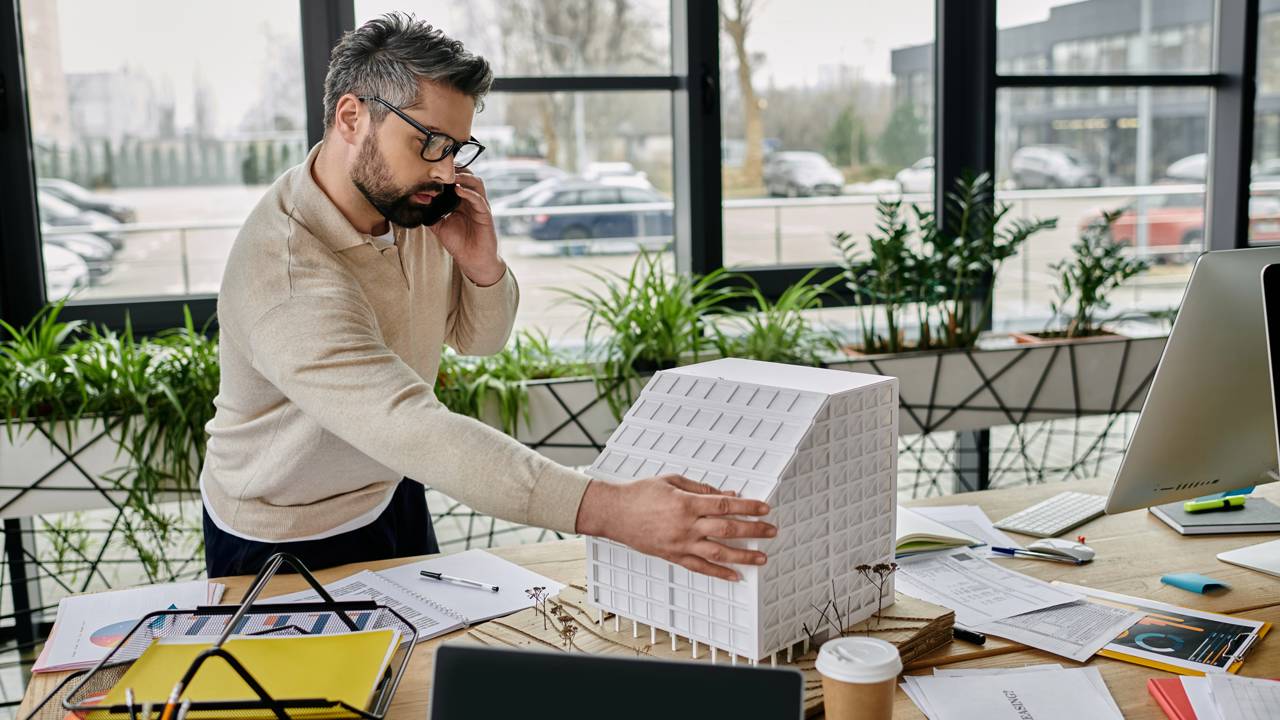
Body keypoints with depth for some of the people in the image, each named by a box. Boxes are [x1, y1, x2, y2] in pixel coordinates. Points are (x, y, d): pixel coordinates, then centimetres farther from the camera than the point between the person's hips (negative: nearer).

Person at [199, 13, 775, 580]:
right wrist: (609, 509, -51)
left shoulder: (418, 206, -12)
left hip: (391, 494, 6)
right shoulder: (283, 274, -34)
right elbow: (414, 430, -44)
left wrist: (481, 265, -21)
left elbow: (478, 339, 3)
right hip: (285, 542, -6)